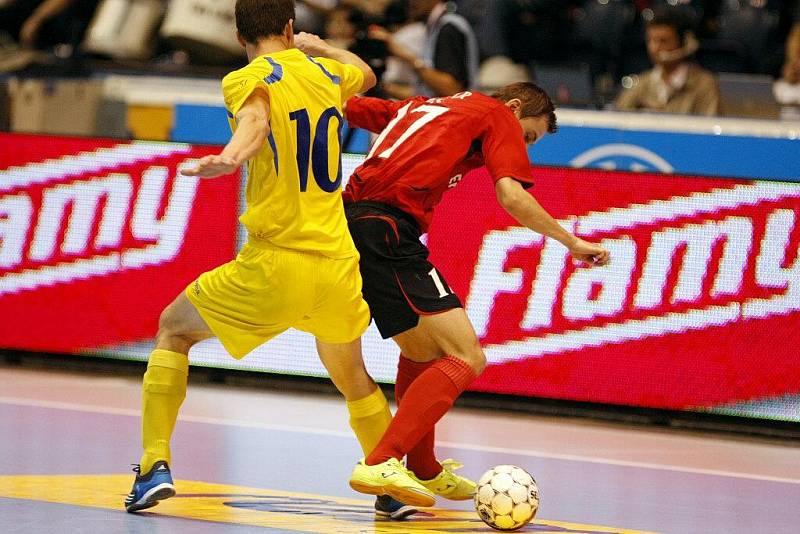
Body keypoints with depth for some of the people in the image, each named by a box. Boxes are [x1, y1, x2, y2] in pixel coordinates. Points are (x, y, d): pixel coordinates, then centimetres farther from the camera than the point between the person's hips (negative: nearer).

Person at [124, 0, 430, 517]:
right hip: (337, 265, 5)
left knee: (173, 330, 16)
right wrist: (317, 45, 54)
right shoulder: (326, 72, 13)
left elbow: (256, 118, -29)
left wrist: (231, 158, -49)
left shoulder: (247, 80, -4)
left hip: (274, 266, -5)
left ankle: (156, 465, 3)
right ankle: (396, 481, 25)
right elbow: (366, 74, 38)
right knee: (352, 376, 29)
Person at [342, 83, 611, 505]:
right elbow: (511, 197, -4)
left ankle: (423, 471, 38)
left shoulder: (420, 106, 31)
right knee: (466, 358, -11)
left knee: (422, 351, 26)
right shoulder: (498, 114, 10)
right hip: (389, 229, -9)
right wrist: (572, 242, 3)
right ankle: (379, 464, -25)